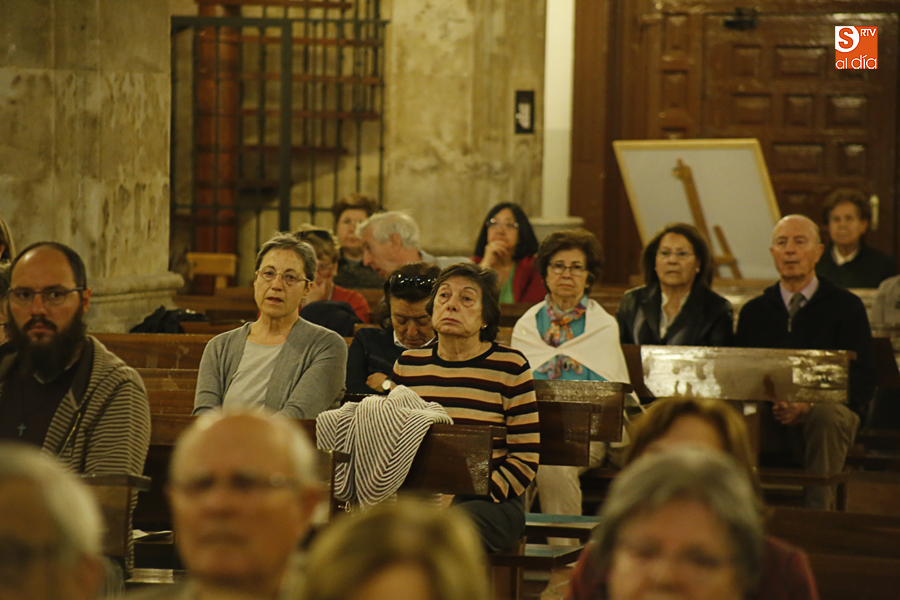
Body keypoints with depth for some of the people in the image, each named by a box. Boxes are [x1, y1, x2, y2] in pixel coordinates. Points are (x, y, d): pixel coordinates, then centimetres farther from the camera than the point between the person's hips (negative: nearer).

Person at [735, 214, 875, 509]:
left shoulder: (846, 306, 6)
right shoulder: (754, 311, 16)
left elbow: (862, 378, -2)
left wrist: (809, 402, -19)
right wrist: (774, 401, -15)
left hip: (829, 408, -2)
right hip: (771, 413, 2)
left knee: (826, 414, -38)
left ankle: (818, 512, -29)